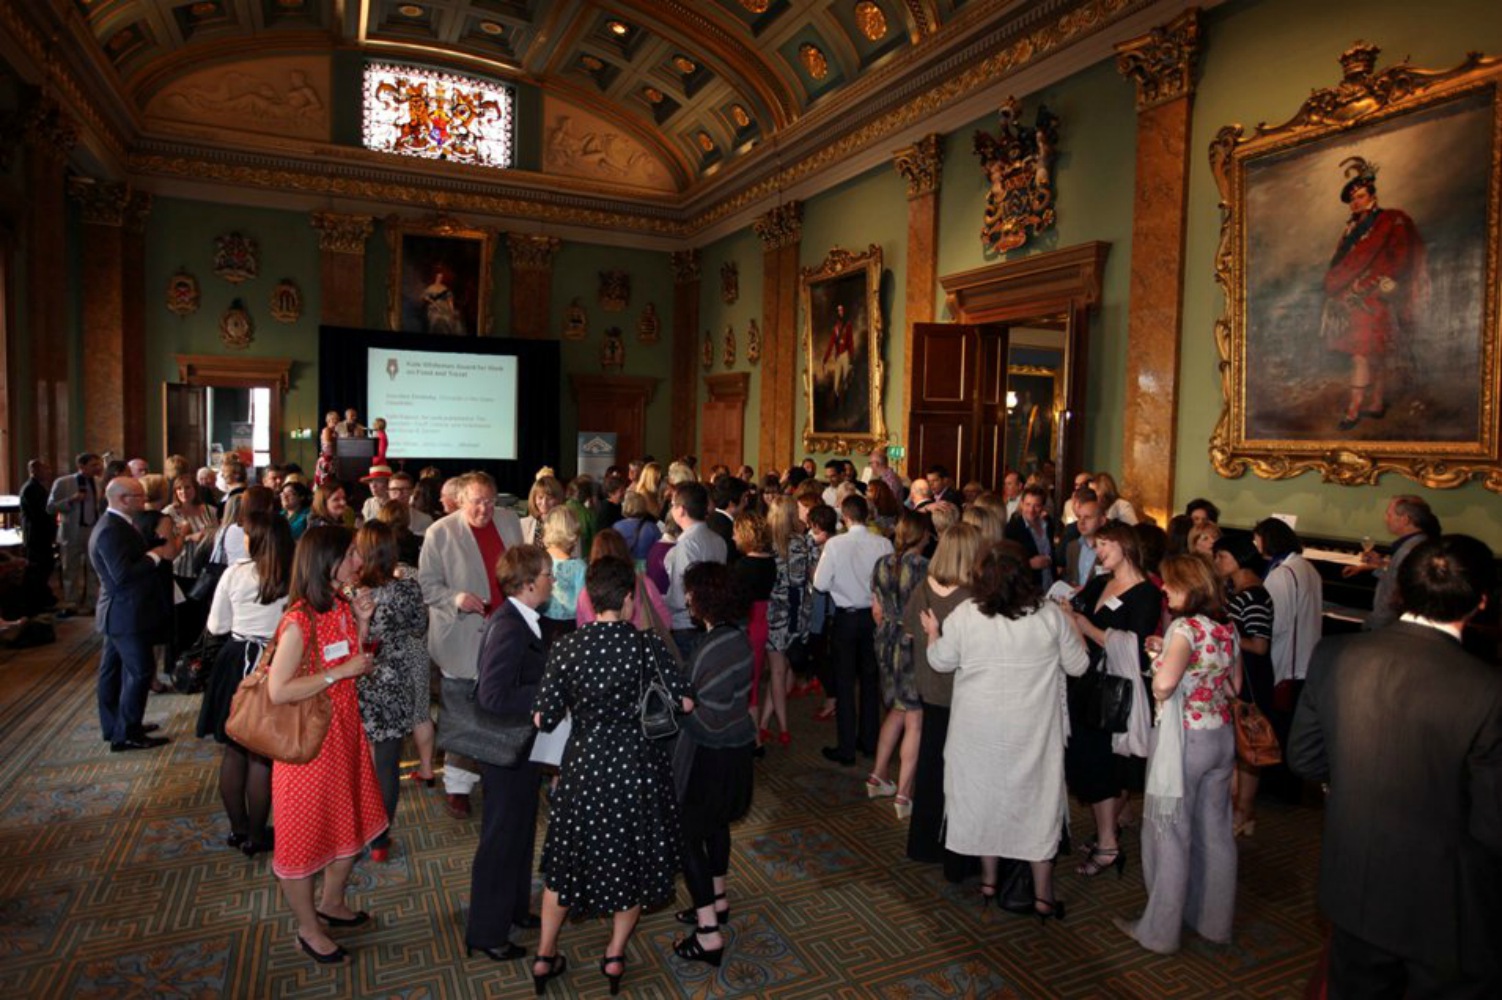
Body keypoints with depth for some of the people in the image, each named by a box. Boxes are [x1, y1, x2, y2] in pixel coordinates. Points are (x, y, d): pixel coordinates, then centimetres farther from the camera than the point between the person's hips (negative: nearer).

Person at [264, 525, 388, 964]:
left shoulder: (343, 608, 0)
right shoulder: (299, 622, -24)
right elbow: (278, 691, -26)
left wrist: (361, 623, -6)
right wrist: (341, 671, -25)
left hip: (345, 730, 8)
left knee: (351, 824, 21)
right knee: (305, 831, 11)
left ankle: (331, 903, 43)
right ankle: (309, 930, 30)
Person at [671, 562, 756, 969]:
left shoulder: (717, 648, -28)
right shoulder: (735, 635, 0)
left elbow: (712, 718, -26)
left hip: (712, 755, -9)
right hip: (733, 748, 9)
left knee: (688, 835, 3)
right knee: (715, 825, 25)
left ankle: (709, 935, 10)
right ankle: (717, 902, 43)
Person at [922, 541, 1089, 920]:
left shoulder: (964, 615, -11)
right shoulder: (1051, 615, -9)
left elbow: (941, 662, 0)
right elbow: (1078, 665, 0)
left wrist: (932, 633, 19)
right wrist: (1073, 630, 17)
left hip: (979, 728, 0)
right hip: (1032, 729, 0)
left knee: (983, 793, 16)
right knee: (1036, 799, 11)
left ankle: (989, 881, 29)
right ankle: (1043, 895, 21)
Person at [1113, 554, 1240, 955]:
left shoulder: (1186, 628, -20)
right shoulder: (1227, 628, 3)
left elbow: (1164, 682, -36)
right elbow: (1234, 686, 15)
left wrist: (1158, 694, -12)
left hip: (1185, 739, -8)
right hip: (1222, 737, 8)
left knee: (1171, 835, 5)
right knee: (1215, 832, 18)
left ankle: (1159, 930, 18)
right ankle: (1215, 922, 33)